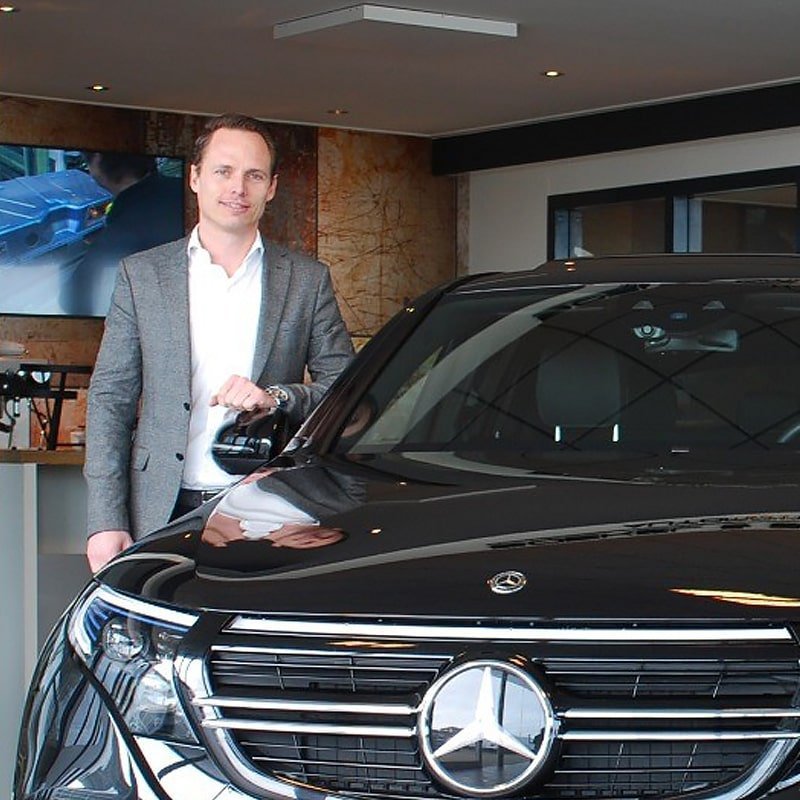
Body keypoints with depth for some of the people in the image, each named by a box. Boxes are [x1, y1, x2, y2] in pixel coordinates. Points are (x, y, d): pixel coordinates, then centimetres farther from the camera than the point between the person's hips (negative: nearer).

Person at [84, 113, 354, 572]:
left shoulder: (308, 280, 10)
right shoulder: (141, 274, 9)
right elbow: (111, 399, 6)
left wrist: (277, 397, -11)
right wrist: (106, 521, -4)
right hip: (164, 515, 0)